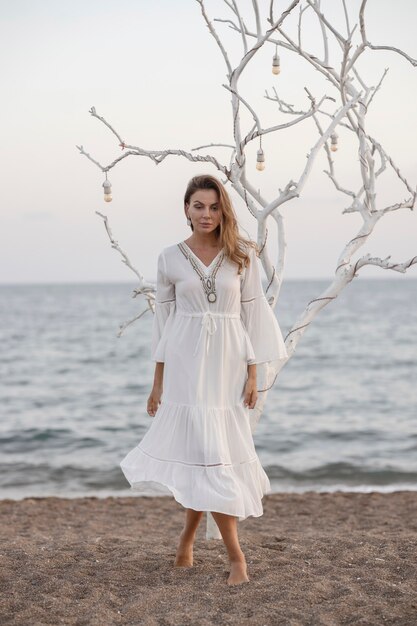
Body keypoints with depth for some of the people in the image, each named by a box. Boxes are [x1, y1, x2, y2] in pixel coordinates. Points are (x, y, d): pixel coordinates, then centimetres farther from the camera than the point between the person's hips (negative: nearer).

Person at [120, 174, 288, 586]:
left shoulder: (242, 255, 2)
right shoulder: (170, 258, 3)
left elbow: (252, 313, 3)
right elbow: (164, 318, 7)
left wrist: (253, 374, -1)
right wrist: (157, 382, 6)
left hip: (226, 362, 1)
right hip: (185, 360, 0)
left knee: (209, 451, 1)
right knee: (204, 451, -5)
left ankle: (187, 538, 22)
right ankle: (235, 556, 5)